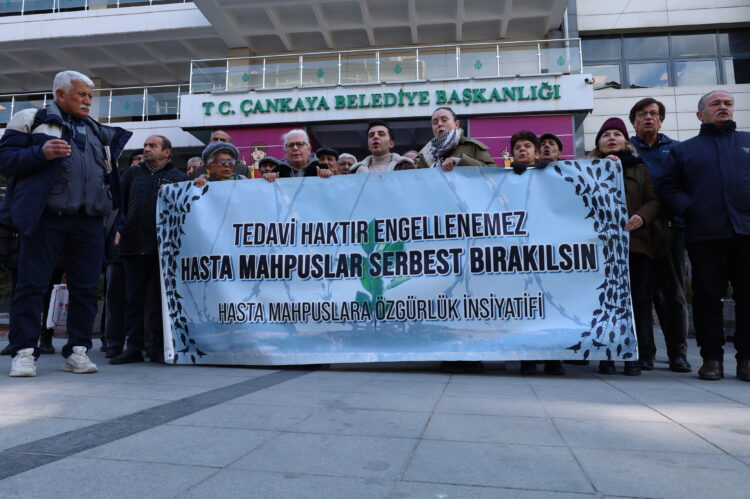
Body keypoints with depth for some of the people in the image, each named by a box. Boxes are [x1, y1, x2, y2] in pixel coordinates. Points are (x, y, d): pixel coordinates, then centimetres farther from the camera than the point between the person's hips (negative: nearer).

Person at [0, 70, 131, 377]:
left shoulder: (97, 131, 22)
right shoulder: (33, 119, 8)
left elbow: (108, 173, 26)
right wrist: (41, 153, -15)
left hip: (89, 222, 4)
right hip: (44, 218, -4)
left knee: (85, 288, 2)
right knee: (31, 285, -2)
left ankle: (77, 351, 9)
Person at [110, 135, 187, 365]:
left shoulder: (179, 177, 9)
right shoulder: (133, 173, 19)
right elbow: (120, 204, 14)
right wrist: (119, 229, 2)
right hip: (134, 244, 3)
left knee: (159, 298, 2)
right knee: (134, 298, 5)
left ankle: (158, 347, 9)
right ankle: (134, 347, 11)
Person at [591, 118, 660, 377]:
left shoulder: (639, 167, 20)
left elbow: (653, 200, 11)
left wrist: (642, 217, -9)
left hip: (635, 241, 2)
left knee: (638, 299, -1)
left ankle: (634, 355, 8)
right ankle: (606, 354, 3)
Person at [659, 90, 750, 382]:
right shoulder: (684, 150, 16)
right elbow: (668, 188, 9)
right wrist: (688, 209, -7)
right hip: (705, 235, -1)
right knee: (708, 296, 1)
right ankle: (712, 357, 9)